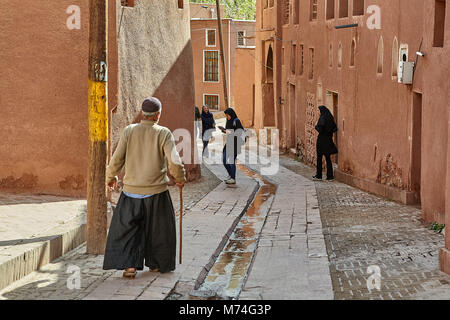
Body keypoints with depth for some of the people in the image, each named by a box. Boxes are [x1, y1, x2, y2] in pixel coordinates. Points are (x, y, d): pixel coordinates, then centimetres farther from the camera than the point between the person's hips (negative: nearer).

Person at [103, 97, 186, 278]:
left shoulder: (129, 131, -3)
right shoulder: (164, 134, -8)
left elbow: (117, 159, -3)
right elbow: (174, 162, -14)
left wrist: (111, 177, 14)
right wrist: (180, 178, 5)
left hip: (132, 190, 1)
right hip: (156, 191, -1)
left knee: (126, 227, 10)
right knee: (157, 228, 16)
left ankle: (129, 265, 0)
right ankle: (155, 264, 25)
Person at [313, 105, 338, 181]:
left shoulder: (322, 118, -15)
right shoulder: (330, 118, 7)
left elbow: (320, 129, -21)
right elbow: (335, 128, 8)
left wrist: (316, 127, -1)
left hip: (322, 139, -7)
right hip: (329, 140, 7)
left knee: (319, 158, 5)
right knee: (328, 158, 9)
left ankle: (318, 176, 10)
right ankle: (330, 176, 5)